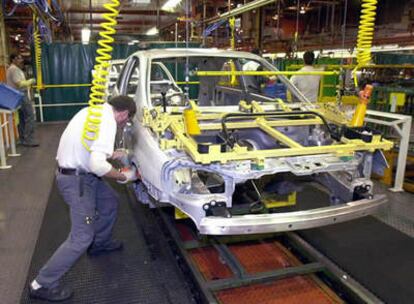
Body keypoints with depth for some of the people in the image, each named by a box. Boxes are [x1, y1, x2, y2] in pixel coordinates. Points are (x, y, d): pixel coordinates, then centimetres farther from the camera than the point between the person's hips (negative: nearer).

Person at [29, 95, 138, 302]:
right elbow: (98, 165, -31)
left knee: (110, 202, 26)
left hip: (77, 172, 10)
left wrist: (112, 155, 22)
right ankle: (42, 285, 8)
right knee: (82, 237, -4)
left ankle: (100, 243, 45)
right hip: (76, 179, -10)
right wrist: (124, 176, -16)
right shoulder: (108, 122, -23)